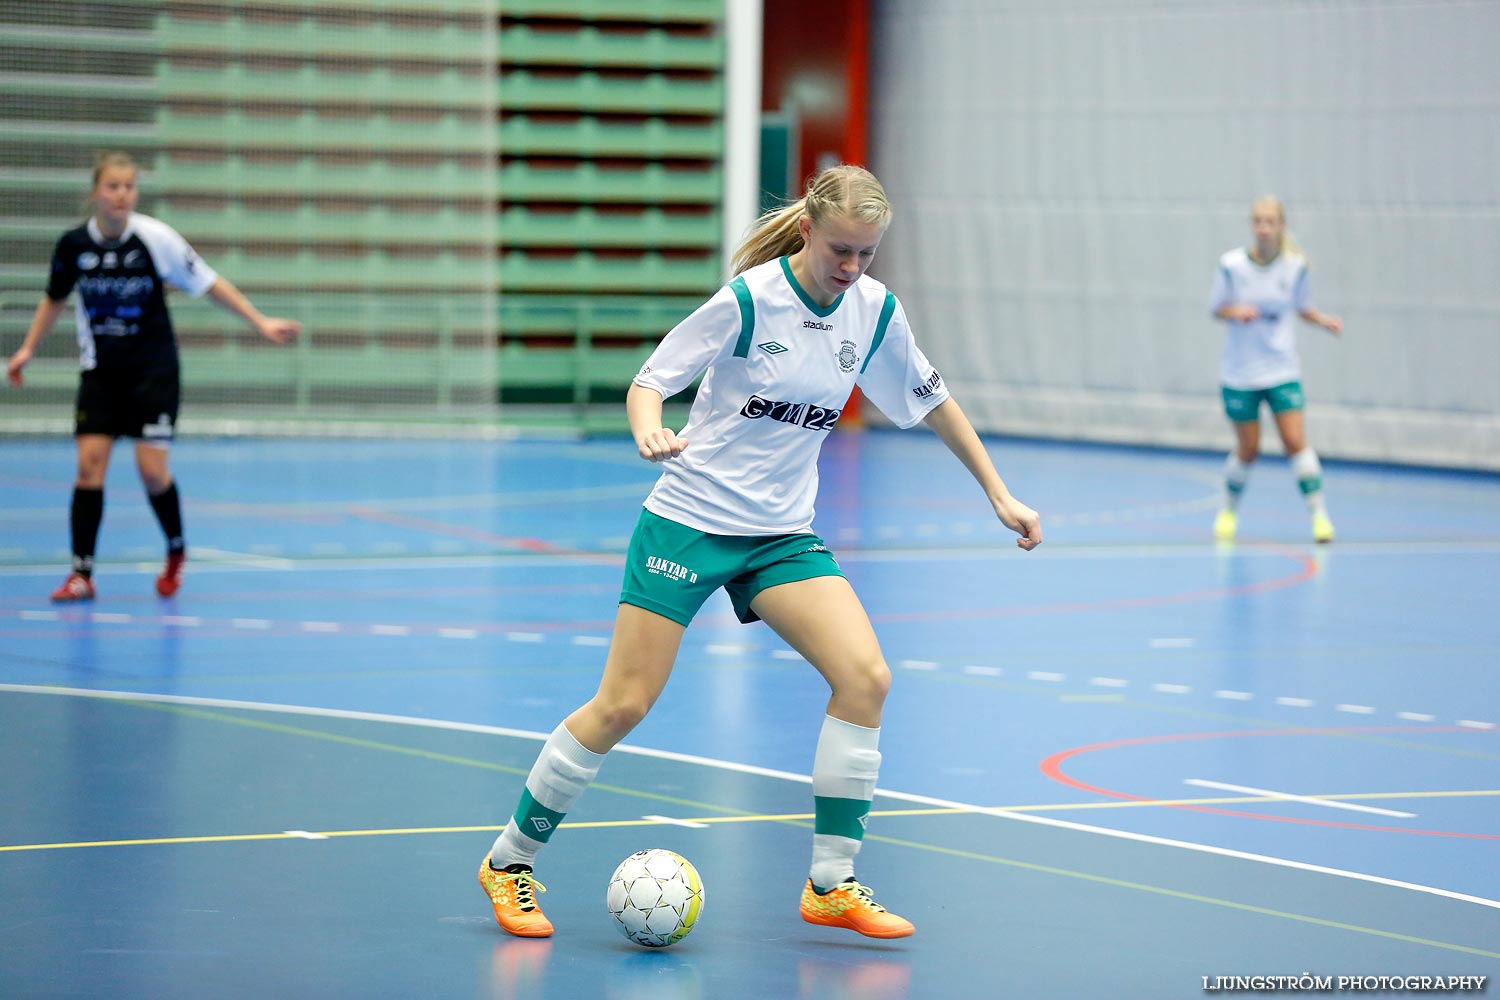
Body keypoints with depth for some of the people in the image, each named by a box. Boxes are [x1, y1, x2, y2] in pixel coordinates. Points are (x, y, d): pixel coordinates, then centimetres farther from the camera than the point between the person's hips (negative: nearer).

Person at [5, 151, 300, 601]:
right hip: (100, 370, 2)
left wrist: (261, 323, -10)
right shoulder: (74, 244, -6)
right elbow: (55, 298, 13)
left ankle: (176, 551, 21)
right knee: (89, 463, -8)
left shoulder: (155, 238, -15)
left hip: (152, 369, -2)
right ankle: (81, 573, -2)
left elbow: (209, 283, -8)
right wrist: (28, 349, 11)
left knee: (152, 470, -7)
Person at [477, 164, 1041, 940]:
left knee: (865, 677, -16)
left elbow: (931, 401, 12)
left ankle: (831, 884, -6)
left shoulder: (874, 310, -2)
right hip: (690, 520, -4)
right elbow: (648, 380, -12)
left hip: (782, 535, 4)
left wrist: (999, 495, 13)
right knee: (621, 707, -6)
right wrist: (649, 432, -34)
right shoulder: (750, 299, -16)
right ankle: (509, 861, 14)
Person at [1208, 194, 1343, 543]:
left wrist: (1325, 320, -9)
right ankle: (1229, 510, 30)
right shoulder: (1232, 265, -9)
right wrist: (1236, 312, -20)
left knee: (1296, 441, -11)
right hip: (1240, 372, 0)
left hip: (1282, 370, 0)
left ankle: (1318, 512, -5)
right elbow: (1216, 308, 1)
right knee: (1248, 449, 6)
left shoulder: (1295, 266, -5)